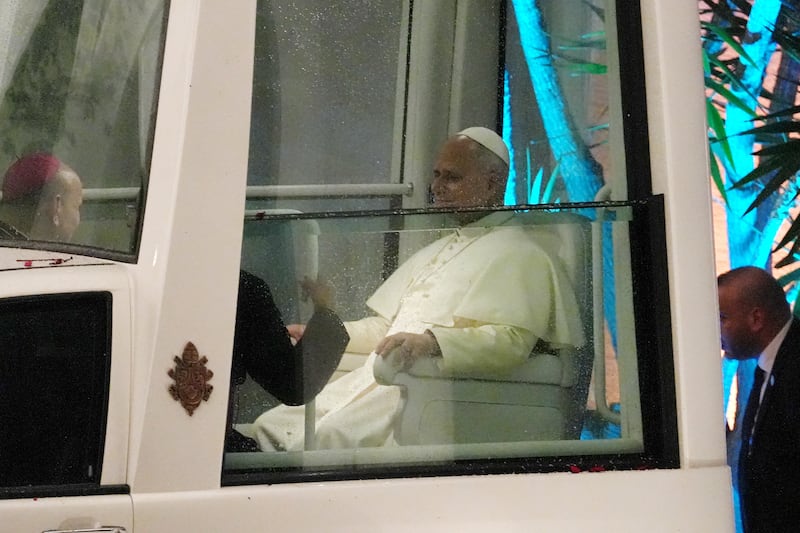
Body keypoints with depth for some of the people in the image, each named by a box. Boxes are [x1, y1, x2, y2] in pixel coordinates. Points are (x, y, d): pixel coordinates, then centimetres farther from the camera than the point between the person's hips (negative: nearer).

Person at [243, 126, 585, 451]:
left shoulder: (519, 254, 0)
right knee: (269, 428, -7)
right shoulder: (437, 250, 30)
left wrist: (432, 343, -30)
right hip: (372, 379, 9)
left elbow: (512, 342, -17)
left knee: (331, 436, -33)